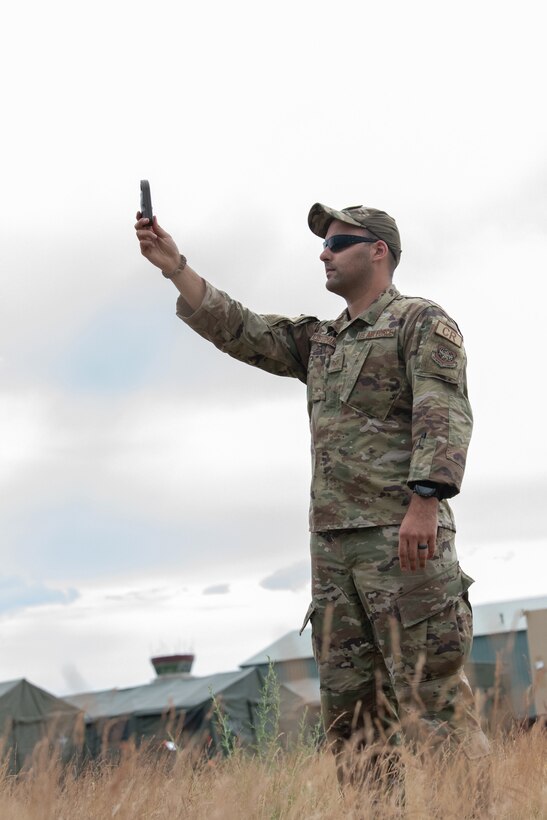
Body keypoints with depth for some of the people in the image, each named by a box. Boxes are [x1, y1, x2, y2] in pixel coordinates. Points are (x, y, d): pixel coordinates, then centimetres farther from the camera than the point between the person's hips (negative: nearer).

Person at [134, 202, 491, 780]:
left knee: (430, 698, -11)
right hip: (332, 541, 7)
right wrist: (174, 266, 12)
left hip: (402, 536, -7)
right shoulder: (320, 342, 23)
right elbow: (239, 331, 20)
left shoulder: (422, 322, 1)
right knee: (349, 707, 4)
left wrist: (425, 499, -24)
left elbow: (444, 413, -11)